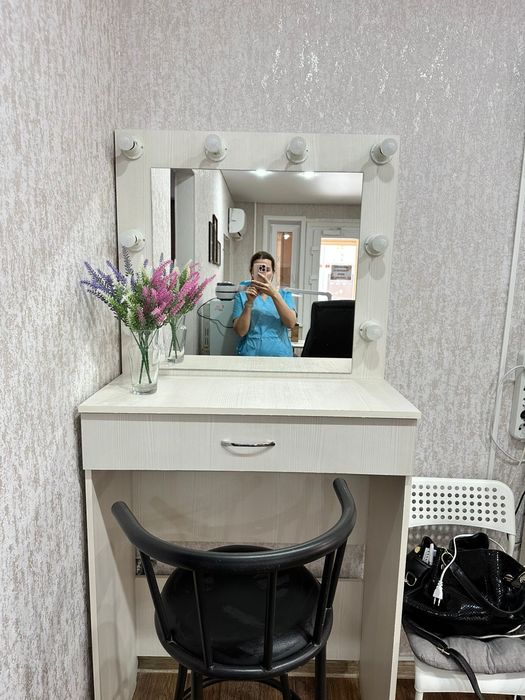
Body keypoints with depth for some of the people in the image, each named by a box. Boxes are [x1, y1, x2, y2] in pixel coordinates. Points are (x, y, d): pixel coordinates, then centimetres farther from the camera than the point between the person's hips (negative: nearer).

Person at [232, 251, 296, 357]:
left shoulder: (285, 295, 6)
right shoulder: (242, 296, 3)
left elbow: (291, 323, -11)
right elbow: (241, 331, -7)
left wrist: (274, 294, -18)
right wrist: (249, 302, -17)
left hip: (280, 353, 1)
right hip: (250, 352, -1)